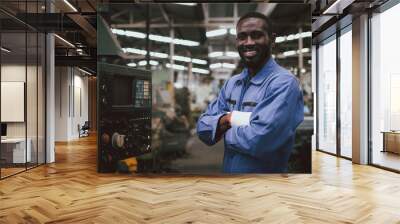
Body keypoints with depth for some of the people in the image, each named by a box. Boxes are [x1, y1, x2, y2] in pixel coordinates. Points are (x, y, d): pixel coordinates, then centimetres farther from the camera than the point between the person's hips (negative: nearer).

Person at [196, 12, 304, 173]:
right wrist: (228, 119, -19)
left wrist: (224, 129, -12)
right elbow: (202, 128, 0)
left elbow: (259, 140, -30)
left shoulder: (284, 83, -18)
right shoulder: (231, 83, 3)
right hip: (227, 169, 6)